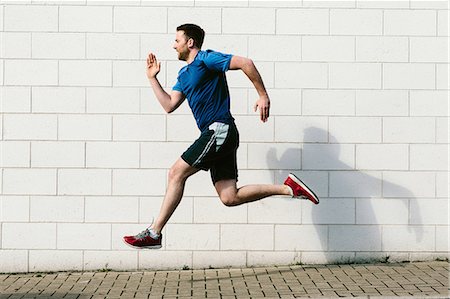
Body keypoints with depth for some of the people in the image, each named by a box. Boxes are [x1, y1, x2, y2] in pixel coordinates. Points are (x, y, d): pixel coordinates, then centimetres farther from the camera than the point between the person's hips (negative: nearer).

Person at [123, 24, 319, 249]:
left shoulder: (206, 59, -4)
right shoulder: (184, 74, 24)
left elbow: (245, 63, -12)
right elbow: (169, 105, 19)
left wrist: (263, 96, -14)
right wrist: (153, 78, 19)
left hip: (219, 130, -9)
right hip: (215, 135, 9)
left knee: (176, 173, -9)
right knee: (230, 198, 0)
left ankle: (154, 233, -6)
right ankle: (289, 188, 3)